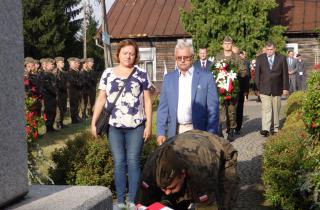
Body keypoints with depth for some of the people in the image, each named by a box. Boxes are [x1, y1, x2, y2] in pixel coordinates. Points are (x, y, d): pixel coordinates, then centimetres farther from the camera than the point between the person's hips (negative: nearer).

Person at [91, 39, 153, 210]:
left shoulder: (141, 74, 3)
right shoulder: (108, 73, 7)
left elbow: (147, 101, 3)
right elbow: (101, 99, 8)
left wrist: (148, 125, -3)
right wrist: (93, 122, 2)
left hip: (135, 126, -1)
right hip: (114, 126, 1)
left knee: (133, 162, 1)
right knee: (119, 163, 5)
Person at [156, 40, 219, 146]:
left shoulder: (206, 77, 0)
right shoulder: (168, 78, 9)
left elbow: (213, 109, -2)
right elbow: (163, 108, 9)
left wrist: (210, 136, -8)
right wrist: (161, 132, 1)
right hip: (174, 133, 2)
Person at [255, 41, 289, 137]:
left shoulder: (281, 58, 2)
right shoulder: (260, 58, 3)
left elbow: (285, 74, 3)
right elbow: (257, 74, 4)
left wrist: (285, 88, 0)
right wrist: (257, 87, 0)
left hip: (277, 88, 1)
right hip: (264, 88, -1)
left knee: (276, 109, 9)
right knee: (266, 108, -12)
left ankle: (276, 128, 20)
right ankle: (265, 129, -18)